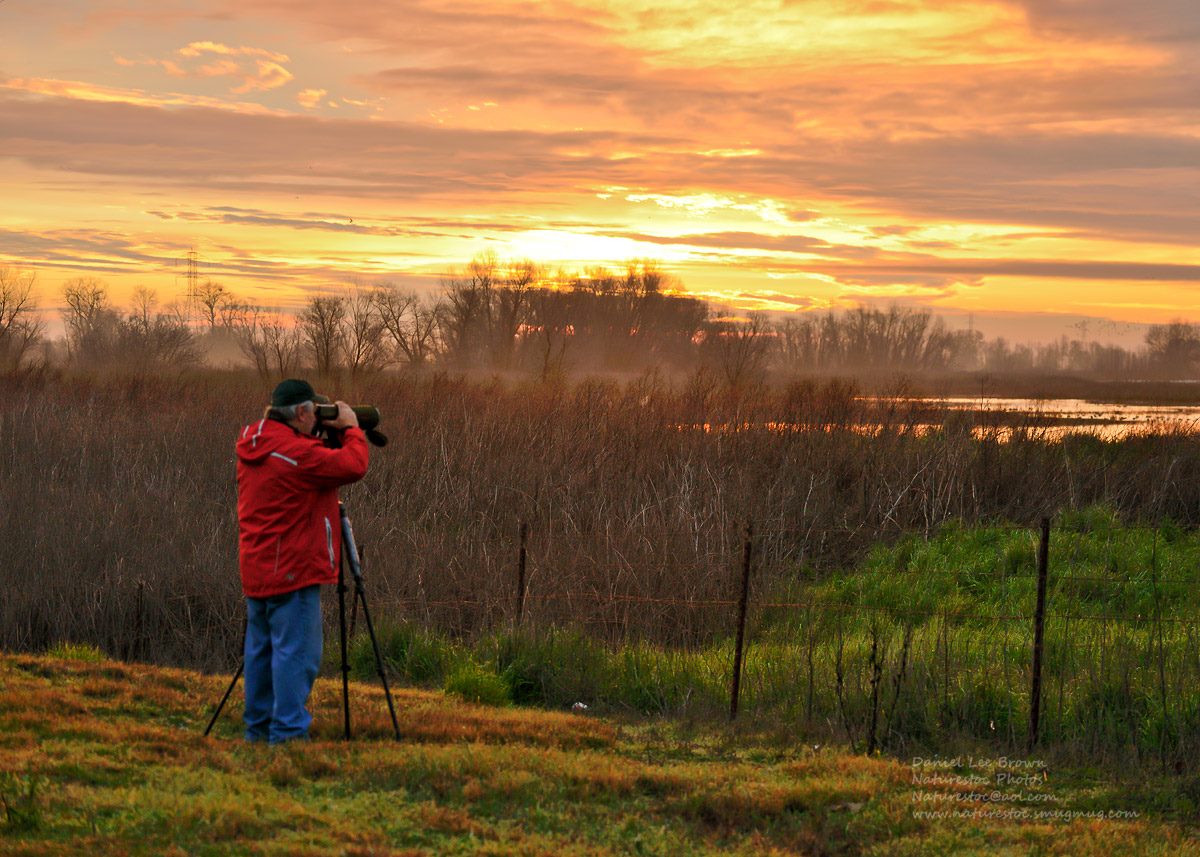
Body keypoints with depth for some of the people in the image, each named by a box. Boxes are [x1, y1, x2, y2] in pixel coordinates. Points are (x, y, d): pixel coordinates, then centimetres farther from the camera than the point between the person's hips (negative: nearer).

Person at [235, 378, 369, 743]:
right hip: (291, 569, -9)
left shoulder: (252, 443, 7)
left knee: (261, 648, 15)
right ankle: (288, 732, -10)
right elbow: (353, 466, -19)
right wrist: (351, 428, -3)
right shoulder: (295, 451, -20)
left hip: (257, 569, 9)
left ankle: (259, 727, 21)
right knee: (297, 652, -7)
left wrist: (329, 436, 9)